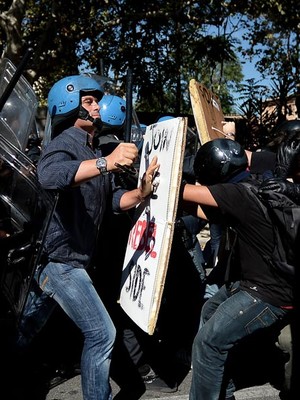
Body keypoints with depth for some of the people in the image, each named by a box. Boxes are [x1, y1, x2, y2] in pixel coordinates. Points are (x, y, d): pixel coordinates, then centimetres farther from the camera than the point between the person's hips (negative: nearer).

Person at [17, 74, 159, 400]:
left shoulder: (93, 151, 17)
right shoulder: (66, 142, -13)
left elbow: (112, 199, 8)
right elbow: (48, 175, -38)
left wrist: (140, 193, -12)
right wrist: (105, 162, -48)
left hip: (60, 259, 10)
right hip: (58, 257, -10)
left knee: (23, 332, 21)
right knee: (101, 334, -8)